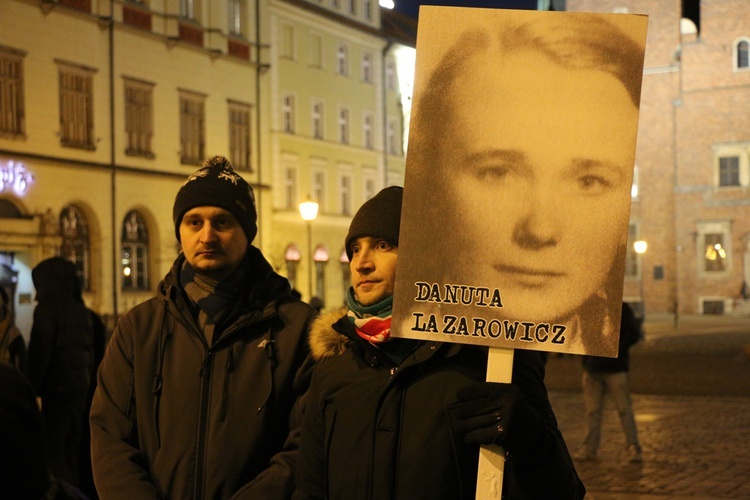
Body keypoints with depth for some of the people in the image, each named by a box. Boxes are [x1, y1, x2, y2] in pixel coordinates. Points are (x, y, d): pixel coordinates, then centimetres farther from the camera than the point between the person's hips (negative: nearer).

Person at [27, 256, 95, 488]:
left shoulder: (47, 308, -10)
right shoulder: (79, 308, 12)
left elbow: (40, 353, -14)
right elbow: (89, 347, 17)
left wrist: (33, 387, -10)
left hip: (58, 387, -8)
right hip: (81, 384, 8)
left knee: (52, 450, -5)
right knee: (70, 449, 16)